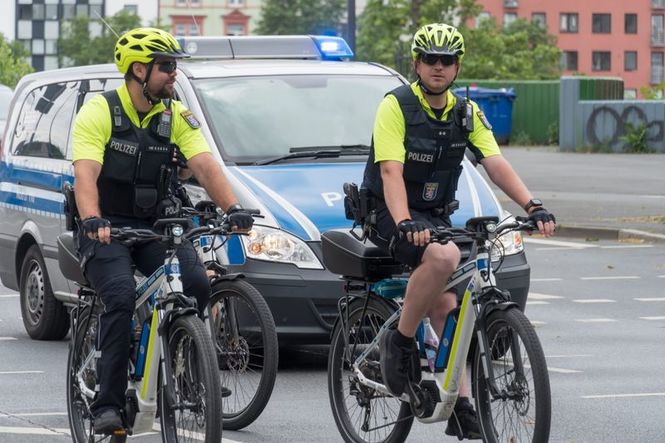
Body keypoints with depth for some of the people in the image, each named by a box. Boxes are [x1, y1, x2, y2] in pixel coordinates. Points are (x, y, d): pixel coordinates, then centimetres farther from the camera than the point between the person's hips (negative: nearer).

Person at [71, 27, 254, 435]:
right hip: (107, 228, -4)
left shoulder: (176, 116, 1)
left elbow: (205, 167, -10)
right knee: (121, 298, -27)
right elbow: (85, 175, -24)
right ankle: (108, 405, -22)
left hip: (156, 225, 4)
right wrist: (92, 220, -43)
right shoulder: (99, 112, -12)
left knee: (197, 284, -22)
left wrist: (233, 208, -28)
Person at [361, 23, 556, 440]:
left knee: (446, 306, -5)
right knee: (444, 257, -34)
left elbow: (496, 164, -5)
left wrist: (533, 205, -22)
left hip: (437, 216, 6)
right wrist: (405, 224, -40)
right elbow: (391, 172, -24)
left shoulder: (467, 113, 4)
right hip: (391, 215, -6)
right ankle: (401, 341, -18)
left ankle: (461, 406, -1)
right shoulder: (396, 106, -13)